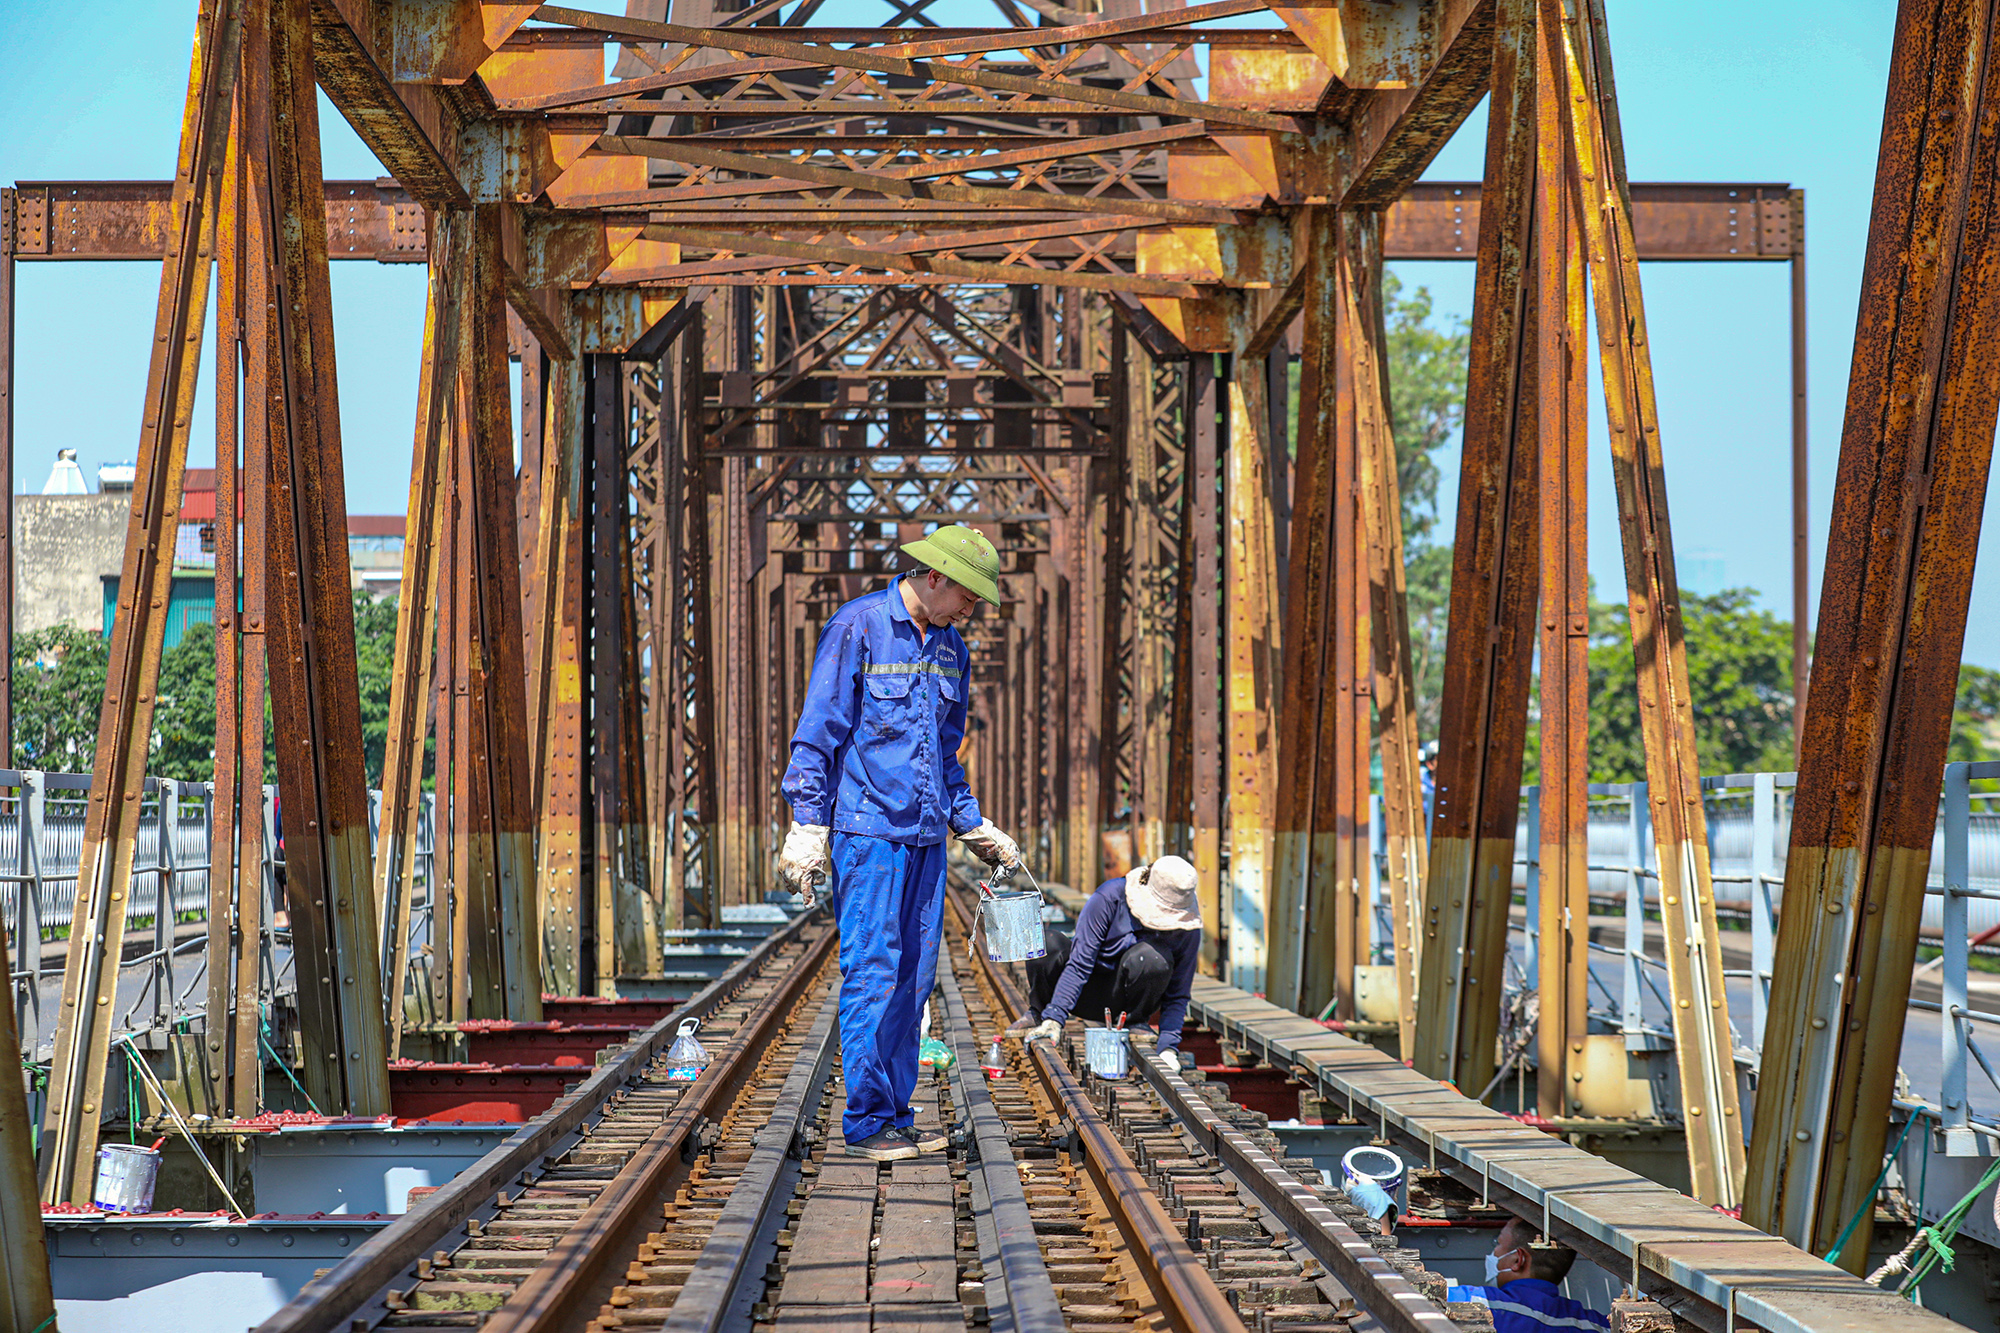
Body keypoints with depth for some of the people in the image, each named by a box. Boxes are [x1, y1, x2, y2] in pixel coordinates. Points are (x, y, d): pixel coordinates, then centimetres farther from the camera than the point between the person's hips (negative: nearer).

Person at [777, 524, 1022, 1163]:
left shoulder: (950, 649, 14)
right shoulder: (857, 628, -8)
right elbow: (817, 733, -8)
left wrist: (974, 826, 22)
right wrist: (807, 826, -12)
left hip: (926, 835, 7)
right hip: (866, 831, -7)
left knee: (913, 979, 7)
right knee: (872, 973, -7)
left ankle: (897, 1115, 13)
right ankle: (866, 1120, 0)